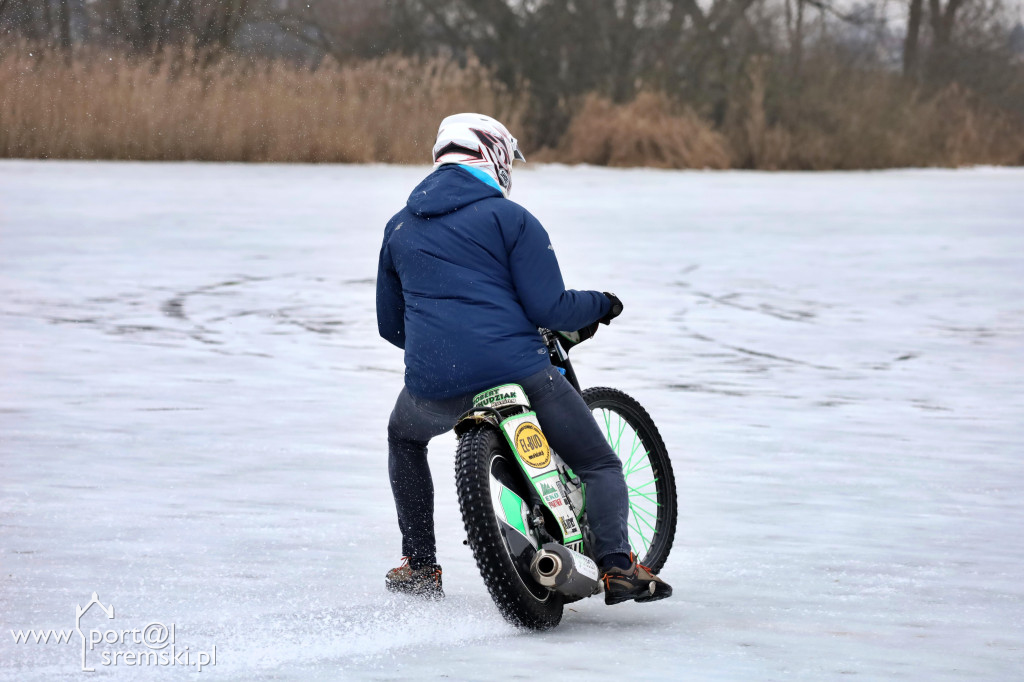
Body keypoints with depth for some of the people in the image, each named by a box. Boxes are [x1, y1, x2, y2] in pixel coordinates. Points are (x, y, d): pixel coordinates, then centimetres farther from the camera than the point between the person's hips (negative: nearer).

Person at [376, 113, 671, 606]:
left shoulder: (399, 227, 17)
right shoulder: (510, 218, 2)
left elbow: (390, 324, 23)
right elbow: (548, 308, -6)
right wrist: (601, 306, 13)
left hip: (433, 386, 3)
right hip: (517, 373, -3)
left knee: (404, 438, 36)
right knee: (600, 465, 13)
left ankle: (419, 565, 30)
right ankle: (617, 565, -7)